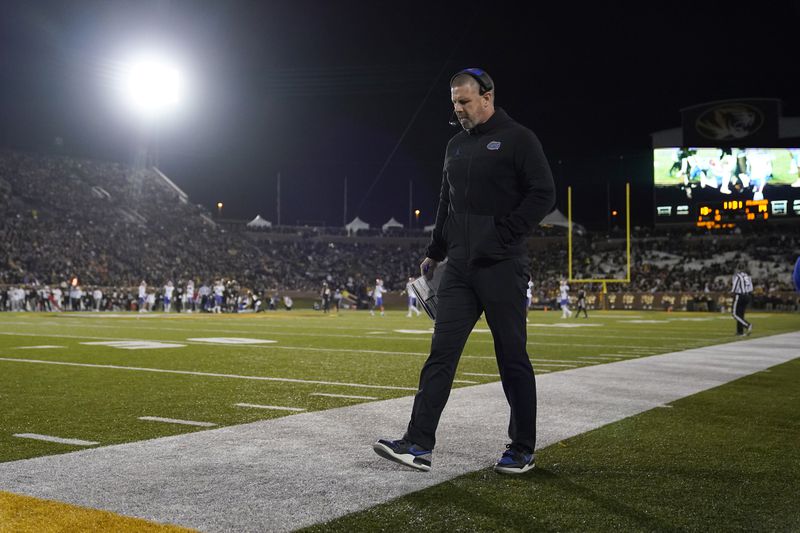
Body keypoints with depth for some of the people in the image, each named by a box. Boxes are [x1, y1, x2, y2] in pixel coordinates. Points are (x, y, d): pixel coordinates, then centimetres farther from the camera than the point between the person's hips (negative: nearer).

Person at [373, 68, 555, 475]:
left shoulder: (517, 139, -3)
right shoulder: (456, 145, 18)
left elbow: (543, 194, -9)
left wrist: (504, 233, -16)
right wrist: (435, 253, 19)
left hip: (502, 268, -6)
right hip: (459, 267, 6)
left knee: (513, 359, 2)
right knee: (442, 353, 0)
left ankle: (522, 450, 14)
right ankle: (419, 445, -1)